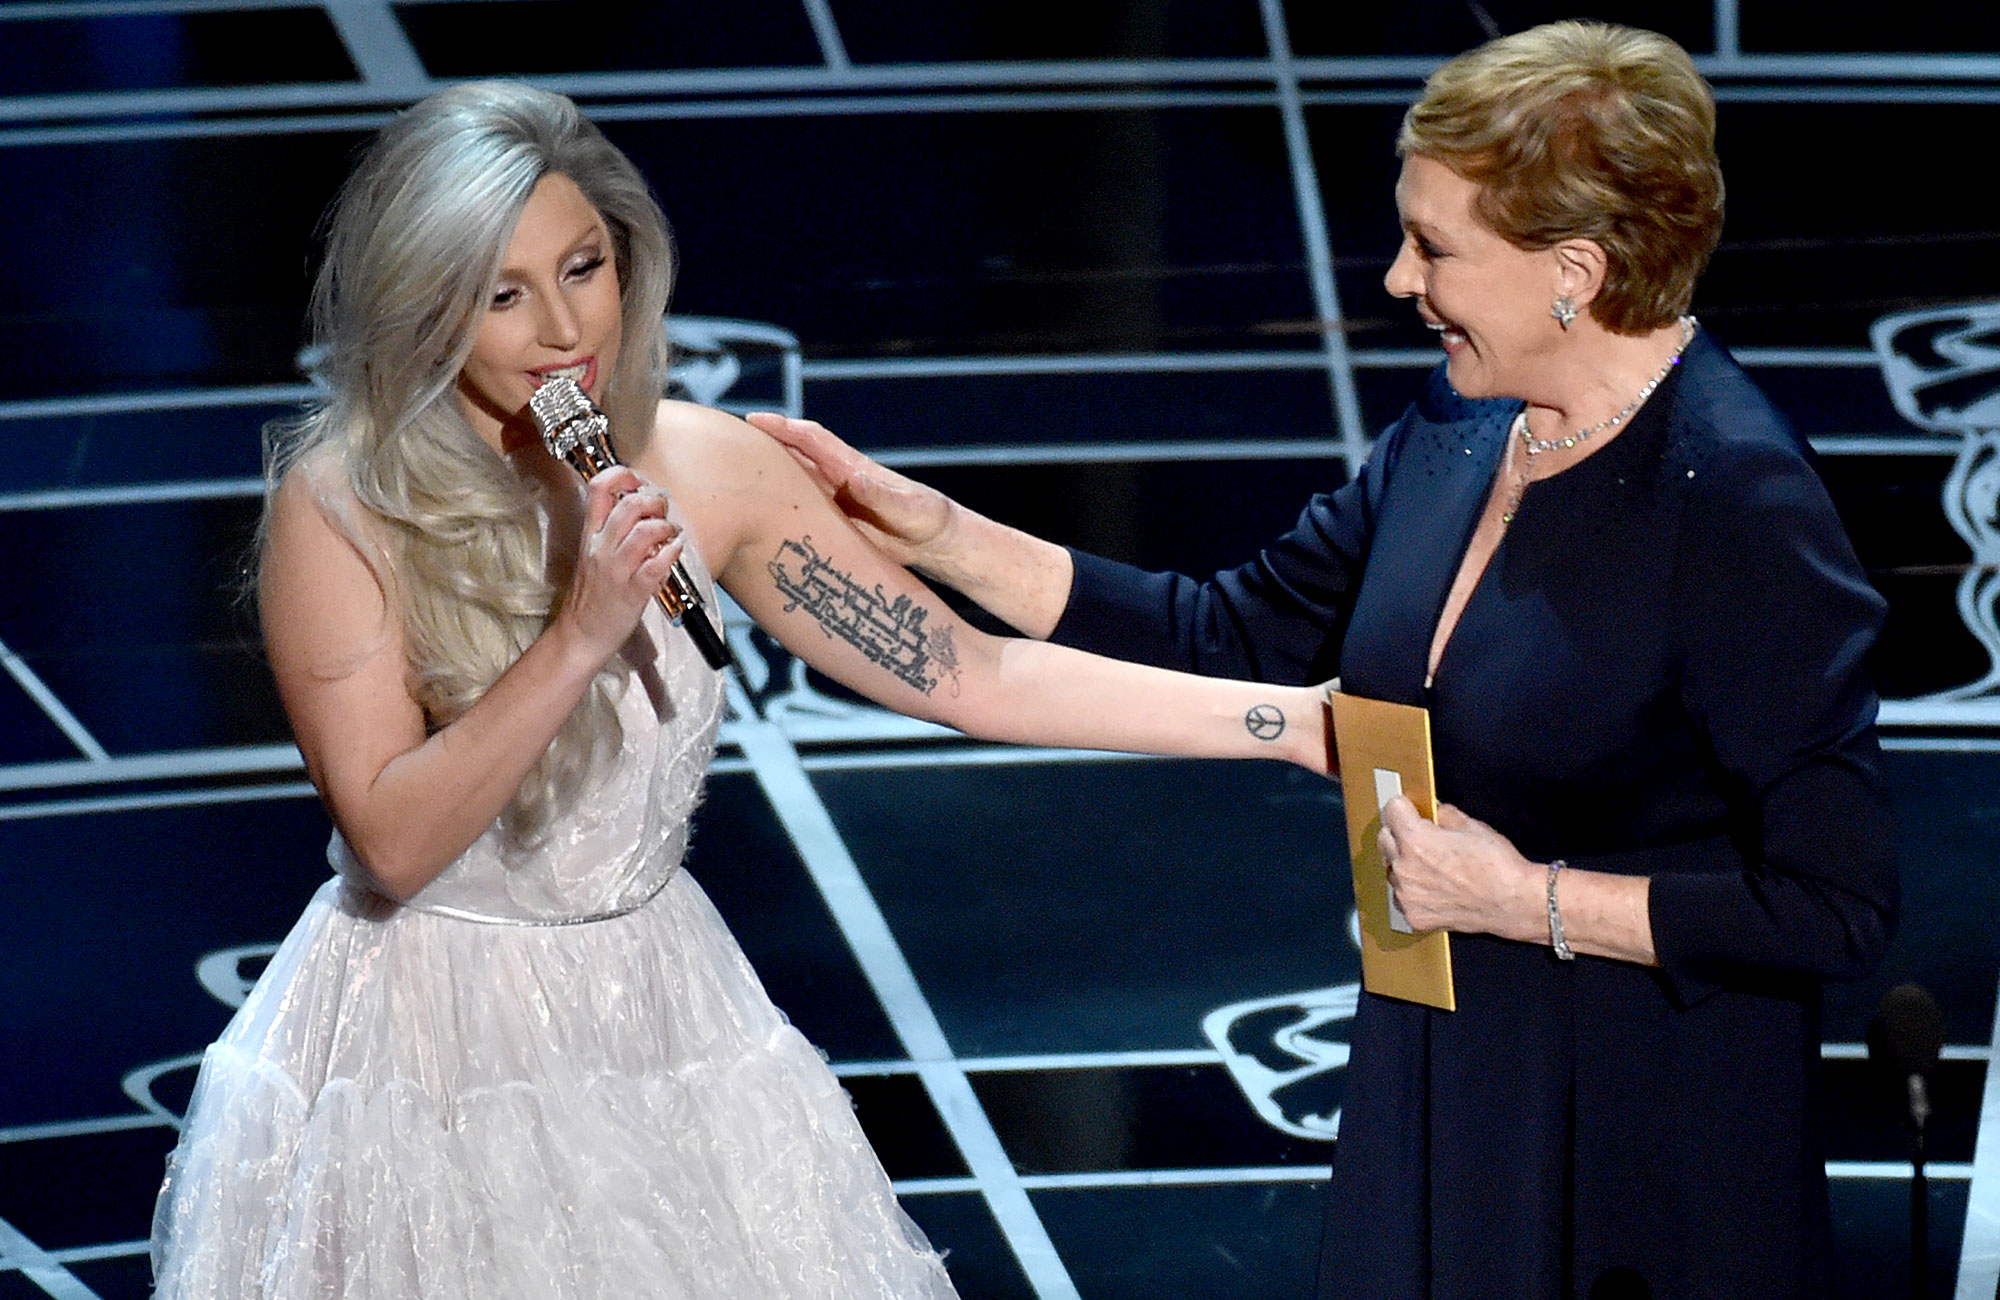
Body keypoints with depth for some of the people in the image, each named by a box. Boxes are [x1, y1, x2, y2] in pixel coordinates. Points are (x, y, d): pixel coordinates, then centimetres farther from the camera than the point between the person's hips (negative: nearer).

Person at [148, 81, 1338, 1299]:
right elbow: (392, 842, -20)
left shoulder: (702, 467, -6)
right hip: (429, 1049, -3)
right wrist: (581, 636, -28)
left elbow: (971, 675, -3)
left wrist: (1301, 721, -7)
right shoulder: (341, 507, -15)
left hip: (656, 1017, 4)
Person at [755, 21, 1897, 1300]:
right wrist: (937, 534, 6)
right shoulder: (1457, 430, 2)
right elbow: (1235, 640, 12)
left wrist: (1528, 900, -19)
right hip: (1436, 1097, 7)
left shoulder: (1739, 511, -22)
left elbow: (1836, 907, -22)